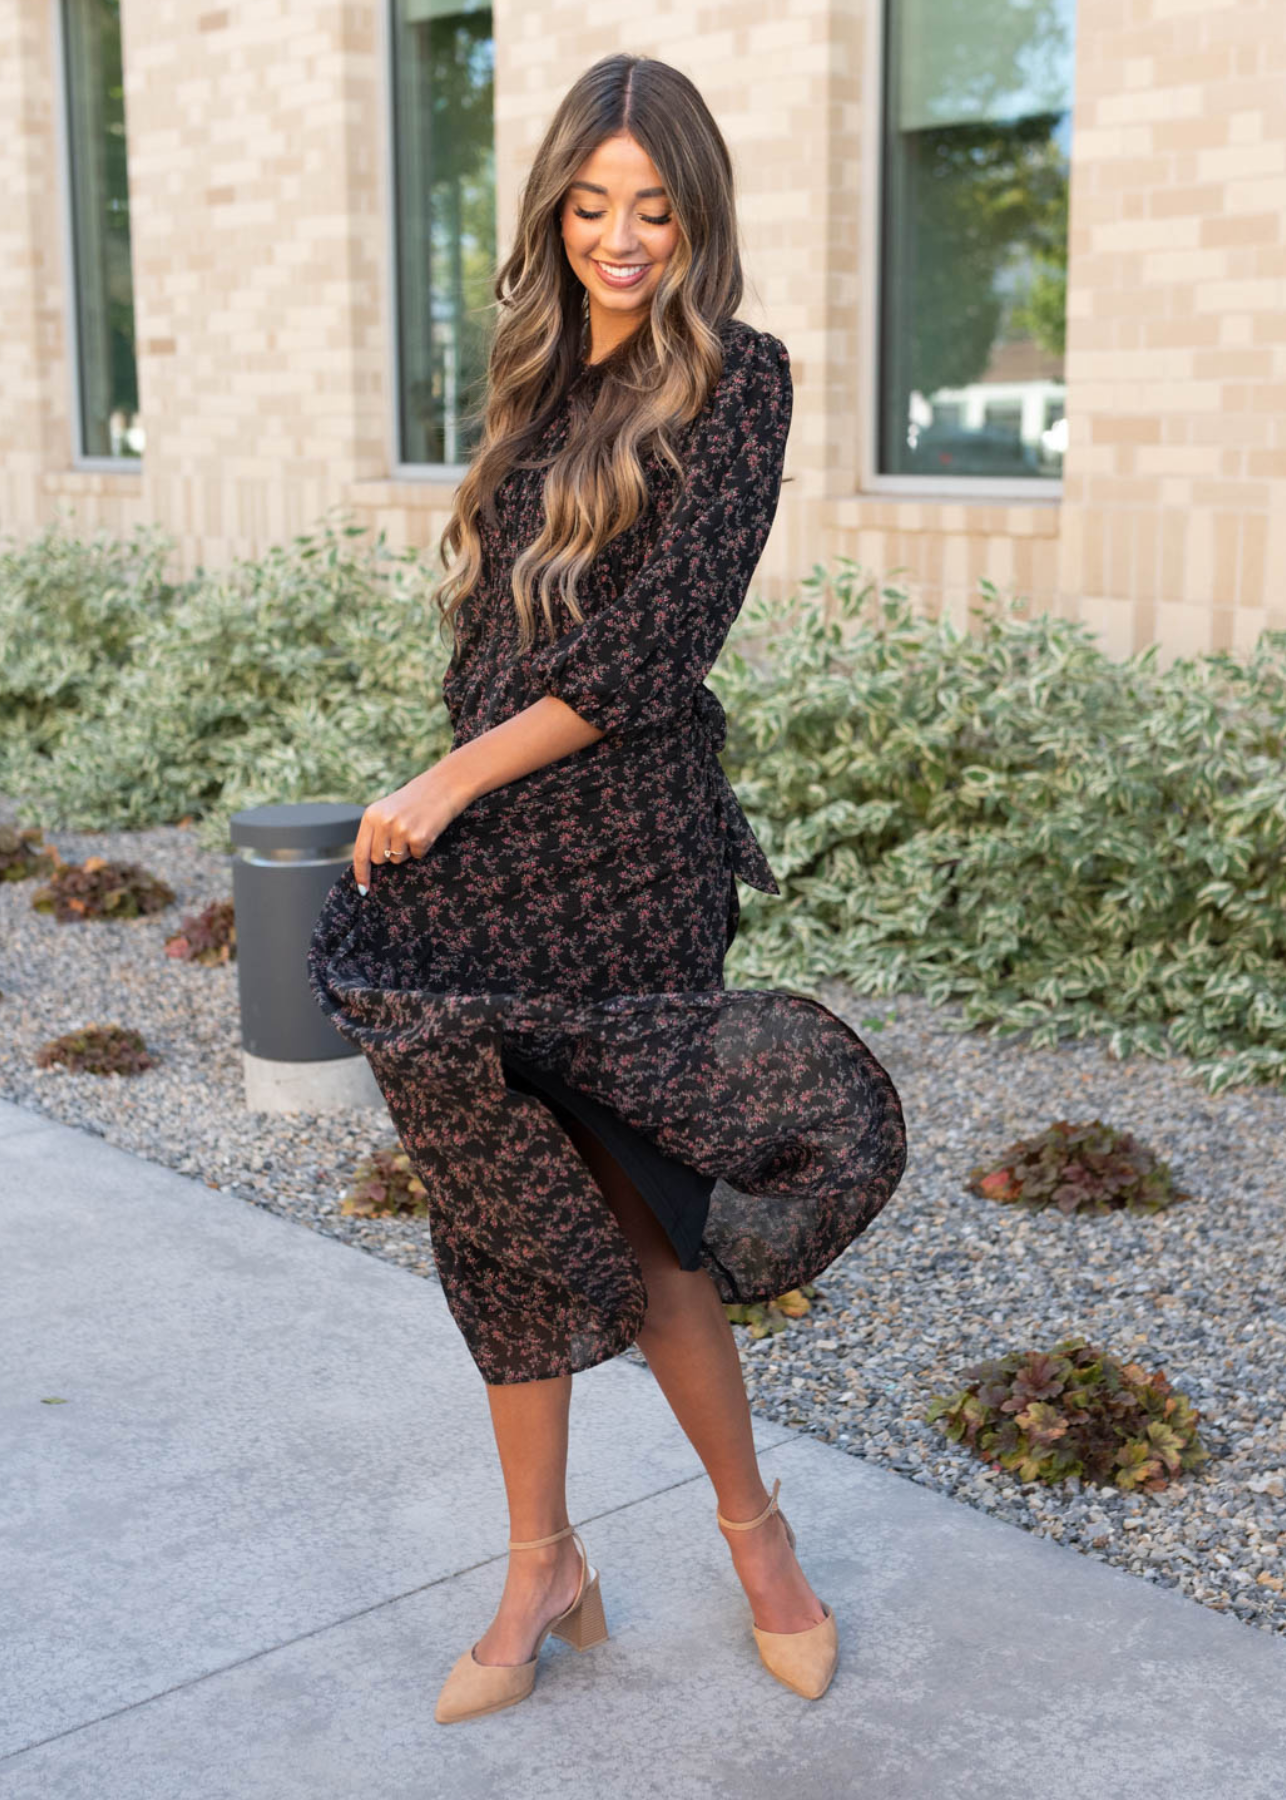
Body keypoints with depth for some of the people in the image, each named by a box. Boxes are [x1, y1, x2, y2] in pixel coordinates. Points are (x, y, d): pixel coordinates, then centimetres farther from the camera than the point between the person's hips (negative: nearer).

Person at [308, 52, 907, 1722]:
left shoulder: (735, 379, -5)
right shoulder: (540, 379, 14)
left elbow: (652, 646, -14)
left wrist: (445, 786, -12)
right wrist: (443, 806, 12)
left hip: (626, 858, -6)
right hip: (486, 858, 6)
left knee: (631, 1208, 3)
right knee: (510, 1209, 9)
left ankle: (752, 1525, 28)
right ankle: (543, 1566, 25)